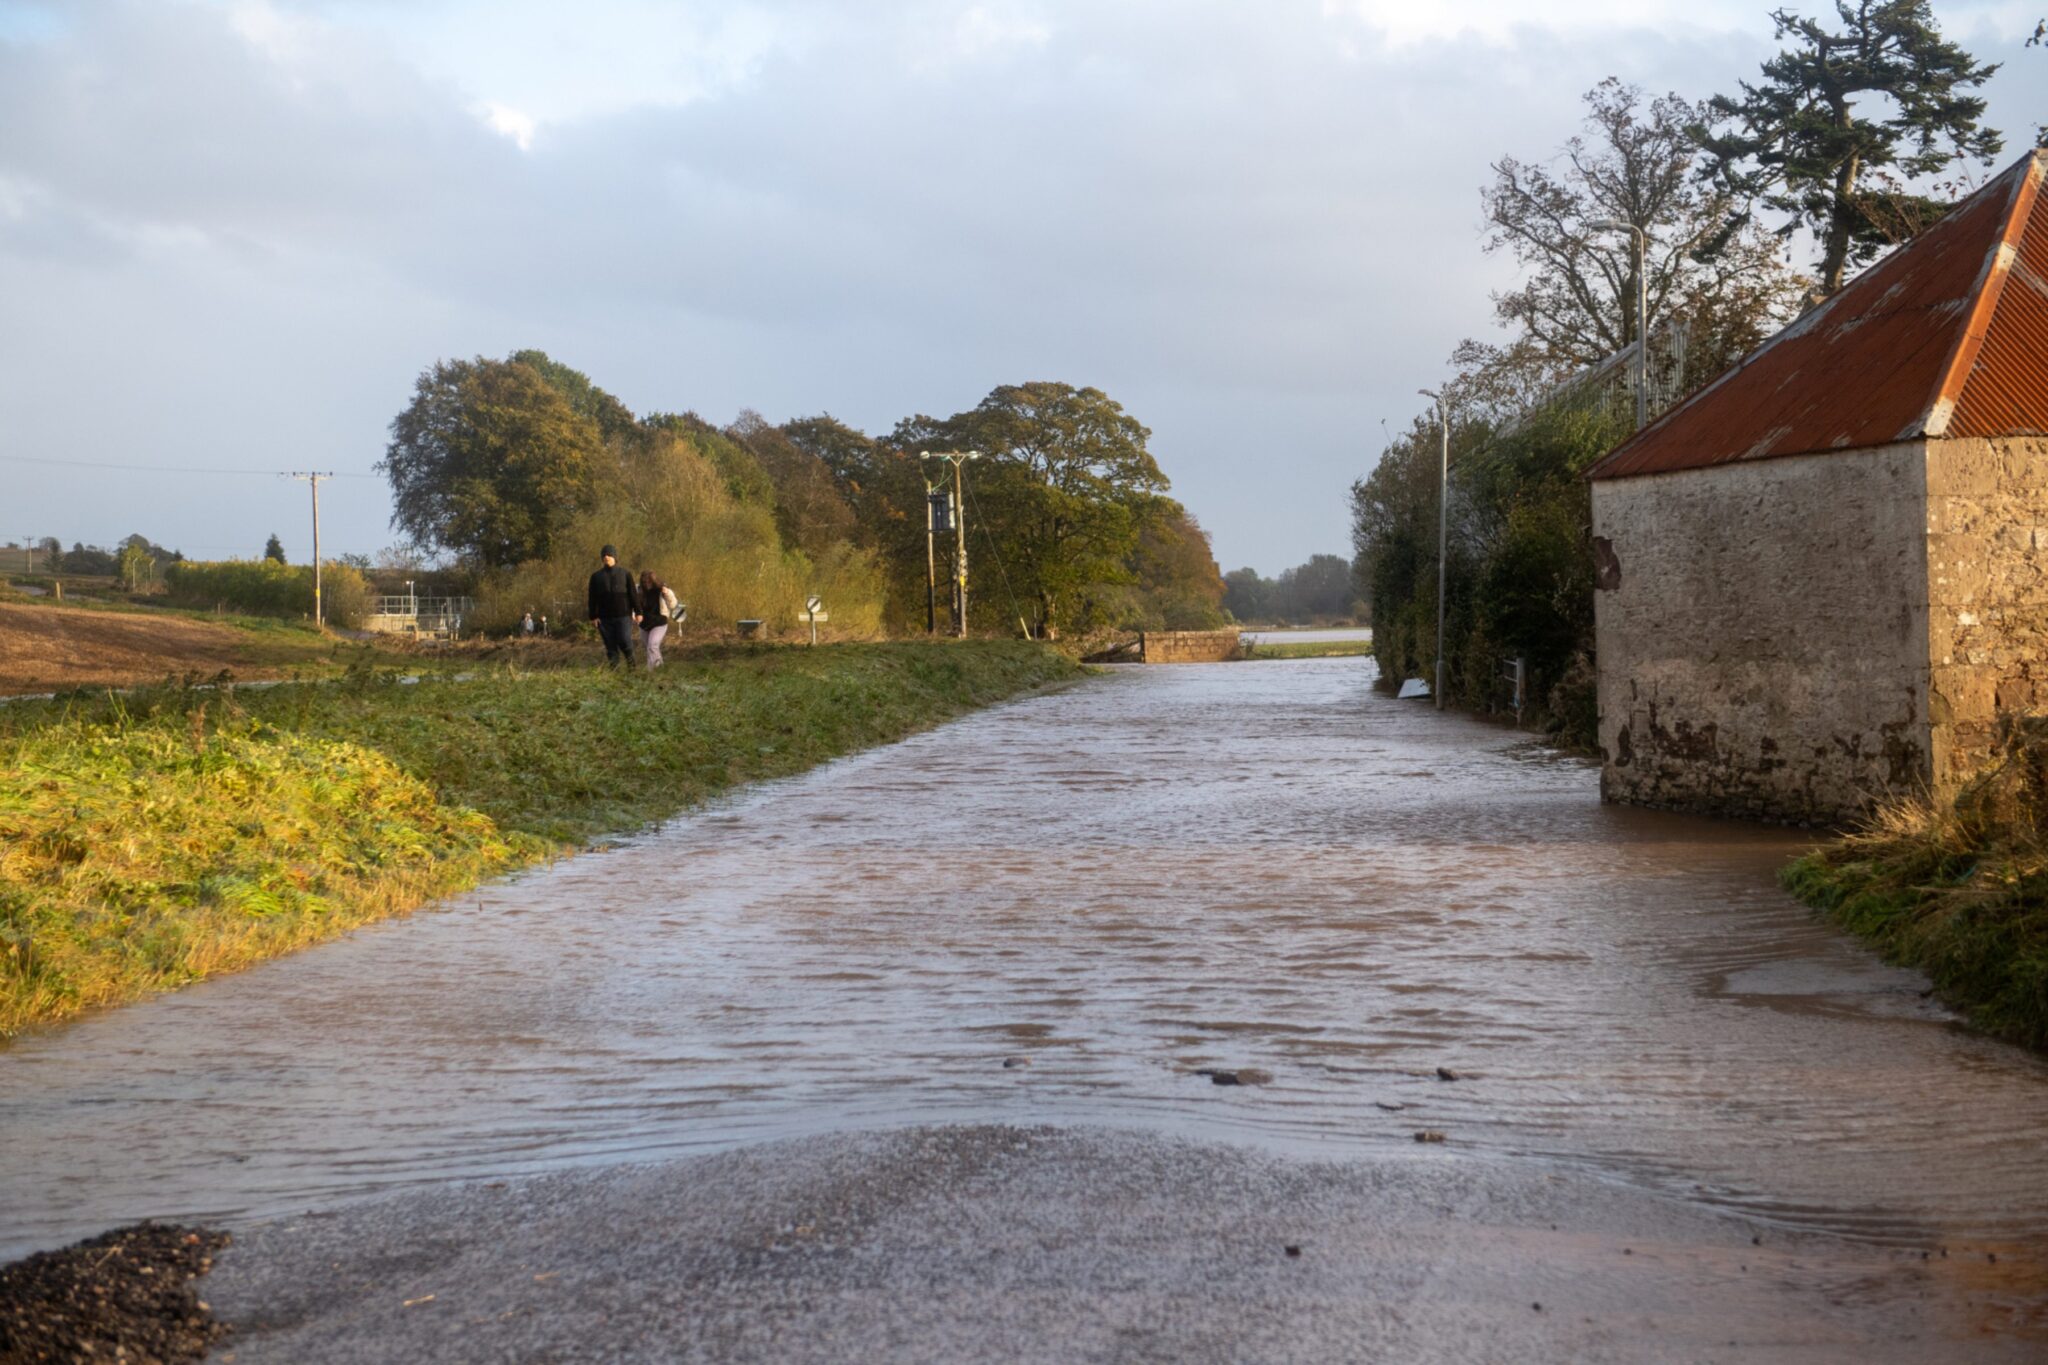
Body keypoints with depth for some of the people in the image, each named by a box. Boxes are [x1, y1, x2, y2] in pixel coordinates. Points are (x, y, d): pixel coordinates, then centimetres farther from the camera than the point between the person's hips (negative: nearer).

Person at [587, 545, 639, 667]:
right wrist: (593, 617, -3)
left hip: (623, 615, -2)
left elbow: (633, 594, 4)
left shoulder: (625, 574, 6)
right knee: (610, 647, 1)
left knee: (624, 642, -11)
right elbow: (593, 598, 6)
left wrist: (638, 612, -3)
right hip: (605, 618, 2)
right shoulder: (596, 577, 9)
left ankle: (630, 659, 16)